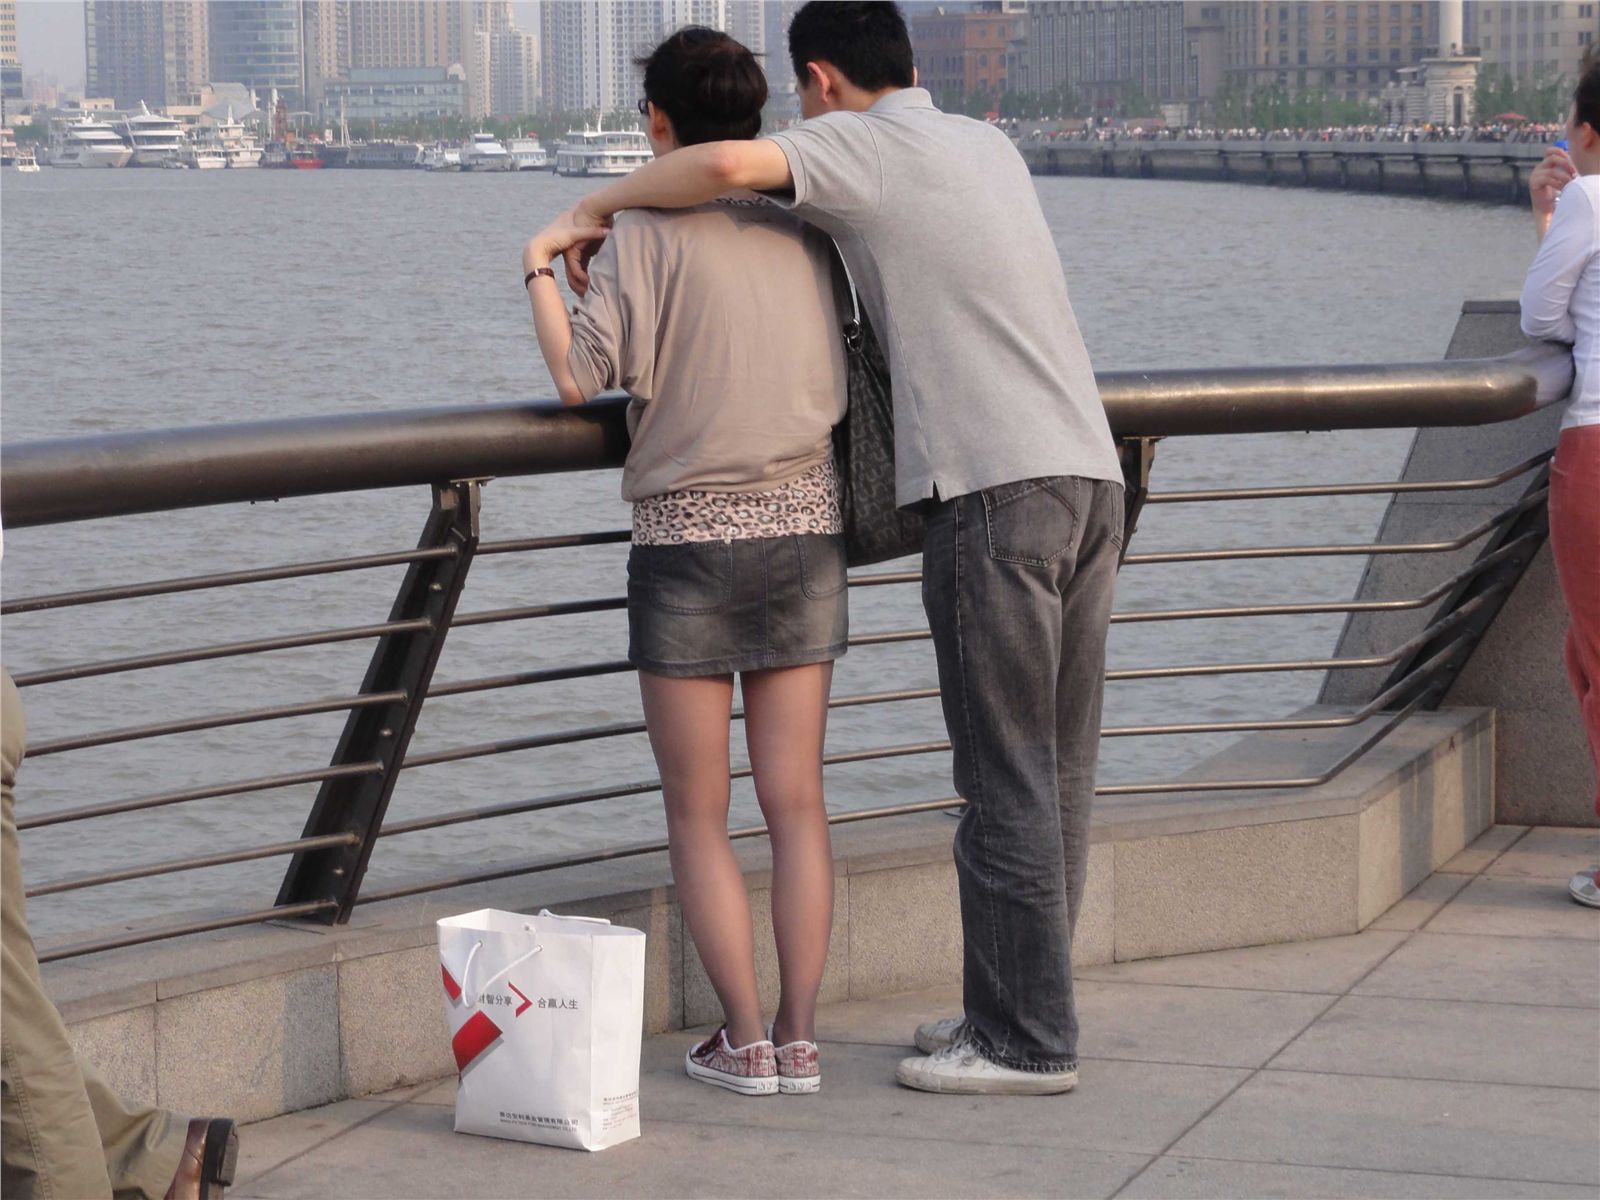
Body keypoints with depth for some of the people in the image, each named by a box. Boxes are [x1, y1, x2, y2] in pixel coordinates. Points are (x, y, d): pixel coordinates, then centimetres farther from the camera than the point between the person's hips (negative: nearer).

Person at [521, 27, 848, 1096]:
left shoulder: (650, 232, -9)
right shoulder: (805, 231, 6)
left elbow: (579, 376, -16)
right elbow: (839, 383, 12)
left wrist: (539, 265, -1)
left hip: (688, 540, -4)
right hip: (805, 535, 4)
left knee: (698, 812, 5)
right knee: (796, 801, 7)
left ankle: (744, 1042, 2)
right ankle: (799, 1038, 7)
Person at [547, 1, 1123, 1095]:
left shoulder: (863, 145, -3)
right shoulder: (991, 145, 22)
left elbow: (729, 165, -21)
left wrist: (596, 206, -5)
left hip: (996, 487, -8)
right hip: (1092, 474, 8)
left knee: (1007, 774, -4)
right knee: (1055, 769, 11)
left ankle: (1026, 1041, 0)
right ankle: (1024, 1012, 18)